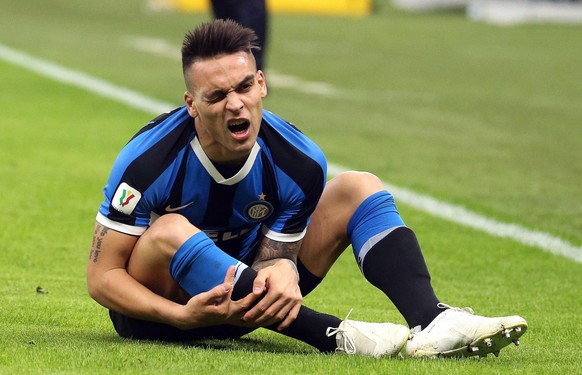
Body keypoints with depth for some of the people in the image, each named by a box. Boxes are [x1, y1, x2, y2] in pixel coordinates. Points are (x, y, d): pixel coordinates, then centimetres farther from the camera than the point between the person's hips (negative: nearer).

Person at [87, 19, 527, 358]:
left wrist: (281, 272, -37)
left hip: (240, 294, 4)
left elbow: (272, 257, -10)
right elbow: (102, 275, -22)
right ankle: (336, 337, -42)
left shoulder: (298, 162, -16)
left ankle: (432, 322, -33)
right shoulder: (149, 160, -26)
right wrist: (183, 316, -38)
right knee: (170, 232, -39)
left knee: (358, 189, -8)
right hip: (155, 306, -4)